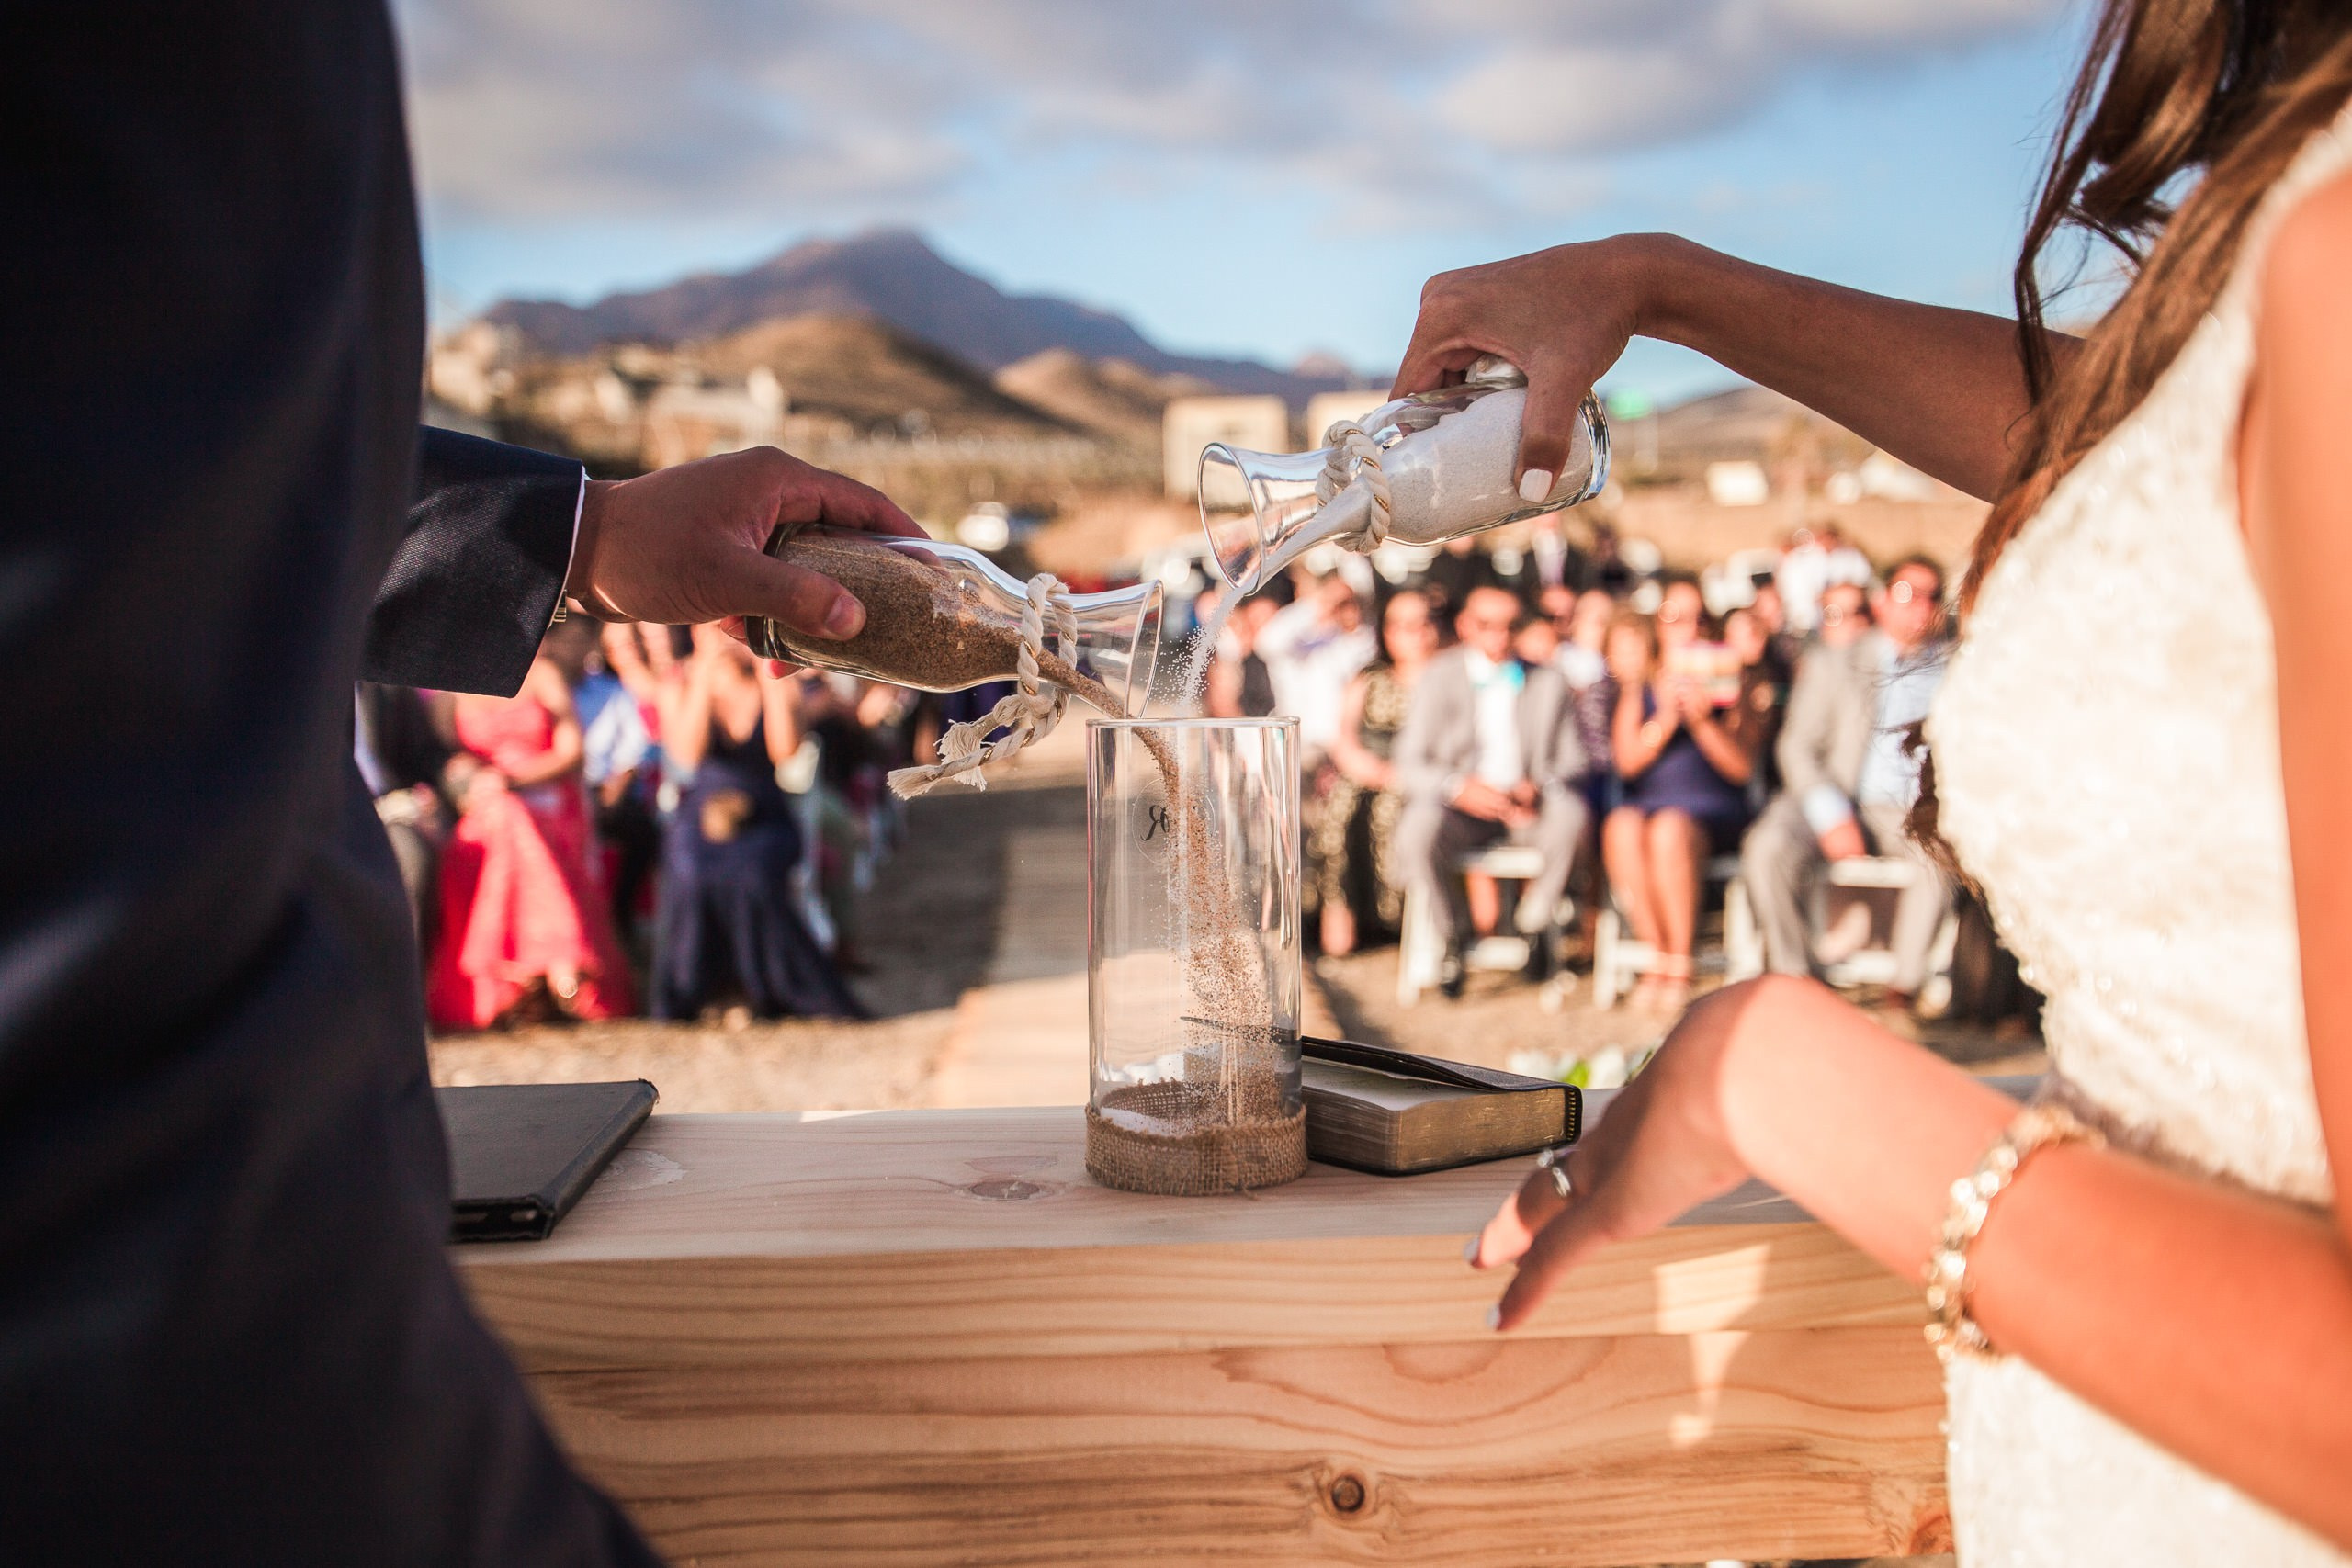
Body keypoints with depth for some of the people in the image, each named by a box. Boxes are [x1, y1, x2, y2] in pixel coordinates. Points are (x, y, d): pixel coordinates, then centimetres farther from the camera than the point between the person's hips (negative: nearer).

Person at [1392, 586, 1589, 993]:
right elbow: (1410, 765, -4)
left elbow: (1571, 764, 6)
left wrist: (1539, 789, -17)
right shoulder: (1440, 677, 2)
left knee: (1570, 813, -33)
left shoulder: (1547, 681, 8)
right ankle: (1457, 931, -5)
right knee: (1416, 832, -35)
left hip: (1527, 805, 1)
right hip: (1458, 805, -1)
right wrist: (1459, 787, -25)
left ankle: (1534, 921, -7)